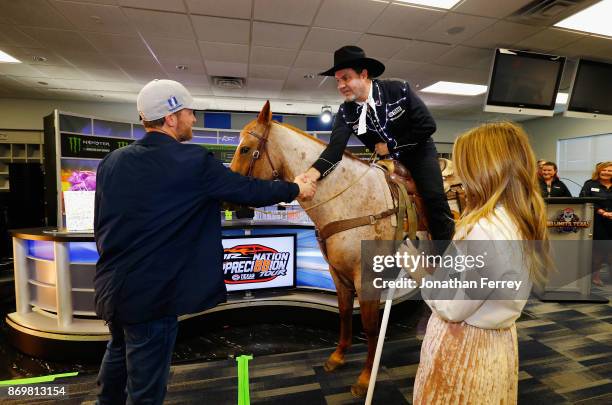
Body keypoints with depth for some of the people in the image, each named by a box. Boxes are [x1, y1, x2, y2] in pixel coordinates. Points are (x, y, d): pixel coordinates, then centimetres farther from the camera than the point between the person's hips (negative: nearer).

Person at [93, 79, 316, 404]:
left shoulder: (111, 161, 2)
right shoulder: (193, 161, -18)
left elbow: (100, 225, 10)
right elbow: (250, 191, -10)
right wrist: (295, 189, 6)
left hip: (109, 286, 8)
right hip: (150, 292, -8)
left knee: (119, 353, 34)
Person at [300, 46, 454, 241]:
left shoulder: (399, 89, -19)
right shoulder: (346, 113, -14)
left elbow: (427, 125, -19)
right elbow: (335, 147, -29)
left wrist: (390, 146, -20)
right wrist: (313, 172, -49)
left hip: (418, 150, -3)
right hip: (385, 159, 3)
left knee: (434, 199, -17)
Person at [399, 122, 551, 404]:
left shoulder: (485, 229, -30)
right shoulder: (525, 222, 0)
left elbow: (452, 309, -23)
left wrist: (421, 273, -11)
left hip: (463, 347, -8)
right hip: (497, 342, 9)